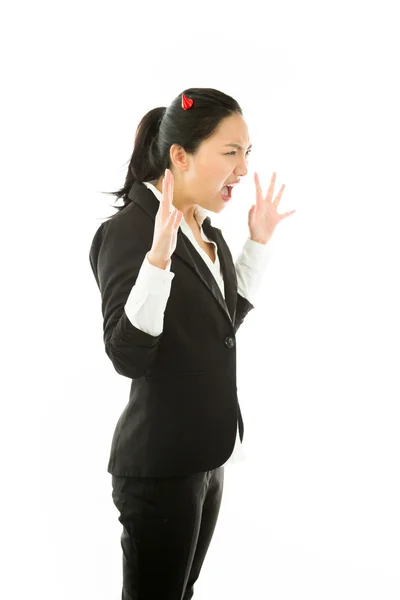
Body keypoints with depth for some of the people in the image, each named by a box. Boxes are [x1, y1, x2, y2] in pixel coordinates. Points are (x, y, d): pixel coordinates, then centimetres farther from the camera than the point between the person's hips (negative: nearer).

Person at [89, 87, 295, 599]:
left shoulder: (205, 228, 6)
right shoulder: (128, 230, -19)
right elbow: (128, 357, -25)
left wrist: (259, 241, 11)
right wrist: (158, 258, -37)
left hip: (208, 455, 8)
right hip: (160, 466, -8)